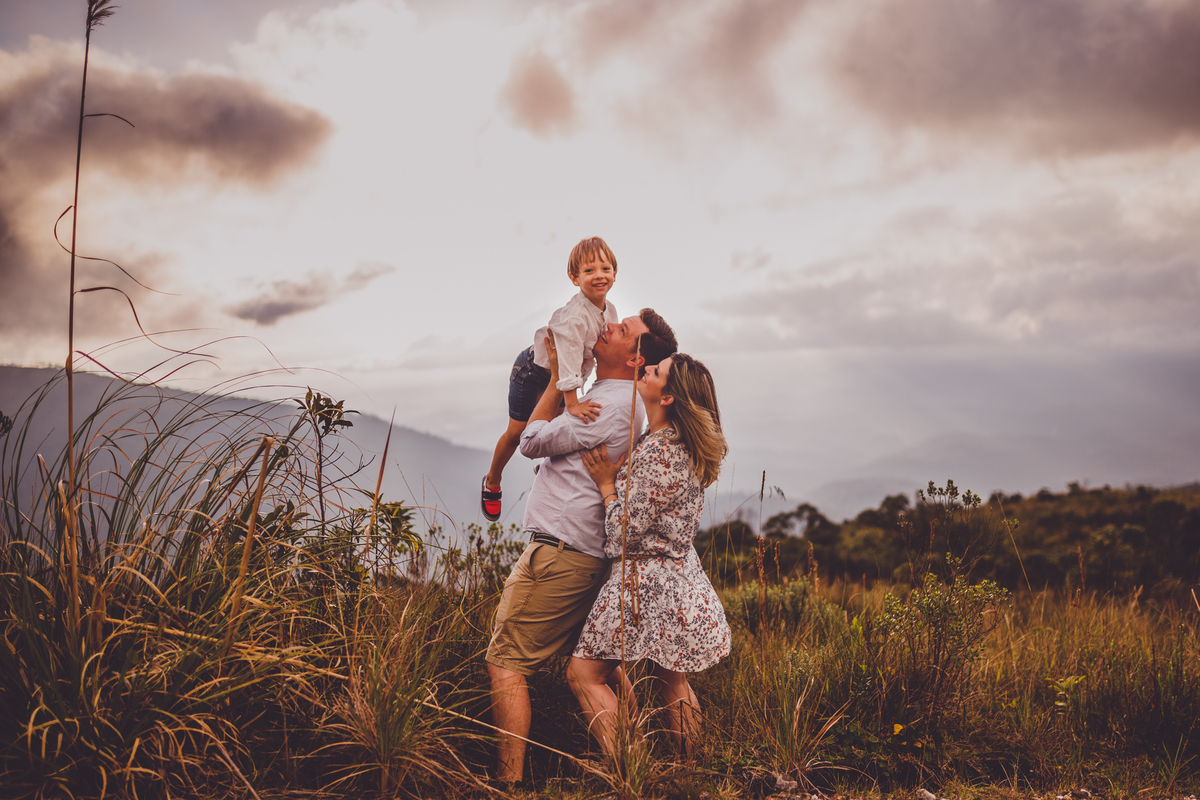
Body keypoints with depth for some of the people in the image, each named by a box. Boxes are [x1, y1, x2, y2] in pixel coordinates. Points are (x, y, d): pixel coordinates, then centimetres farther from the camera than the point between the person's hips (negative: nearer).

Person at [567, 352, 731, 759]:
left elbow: (625, 535, -21)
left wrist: (606, 483, -12)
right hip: (679, 577, 9)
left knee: (583, 673, -1)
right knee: (670, 677, 22)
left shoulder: (655, 453, -22)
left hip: (646, 580, -9)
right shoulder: (683, 447, 6)